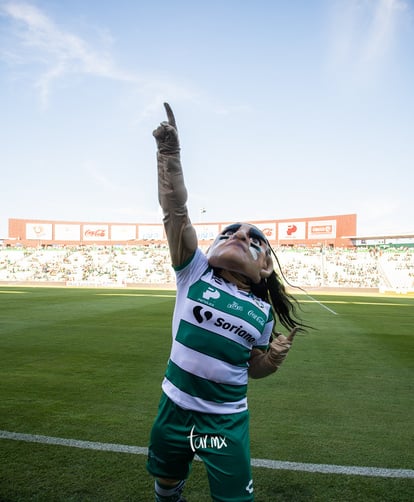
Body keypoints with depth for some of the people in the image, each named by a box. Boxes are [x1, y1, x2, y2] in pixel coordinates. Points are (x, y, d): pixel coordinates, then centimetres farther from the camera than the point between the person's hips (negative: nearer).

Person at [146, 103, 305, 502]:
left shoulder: (262, 311, -7)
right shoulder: (195, 271, -11)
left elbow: (253, 367, 6)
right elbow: (175, 210, -21)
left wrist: (276, 354, -14)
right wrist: (169, 152, -28)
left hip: (227, 420, 0)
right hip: (175, 409, 1)